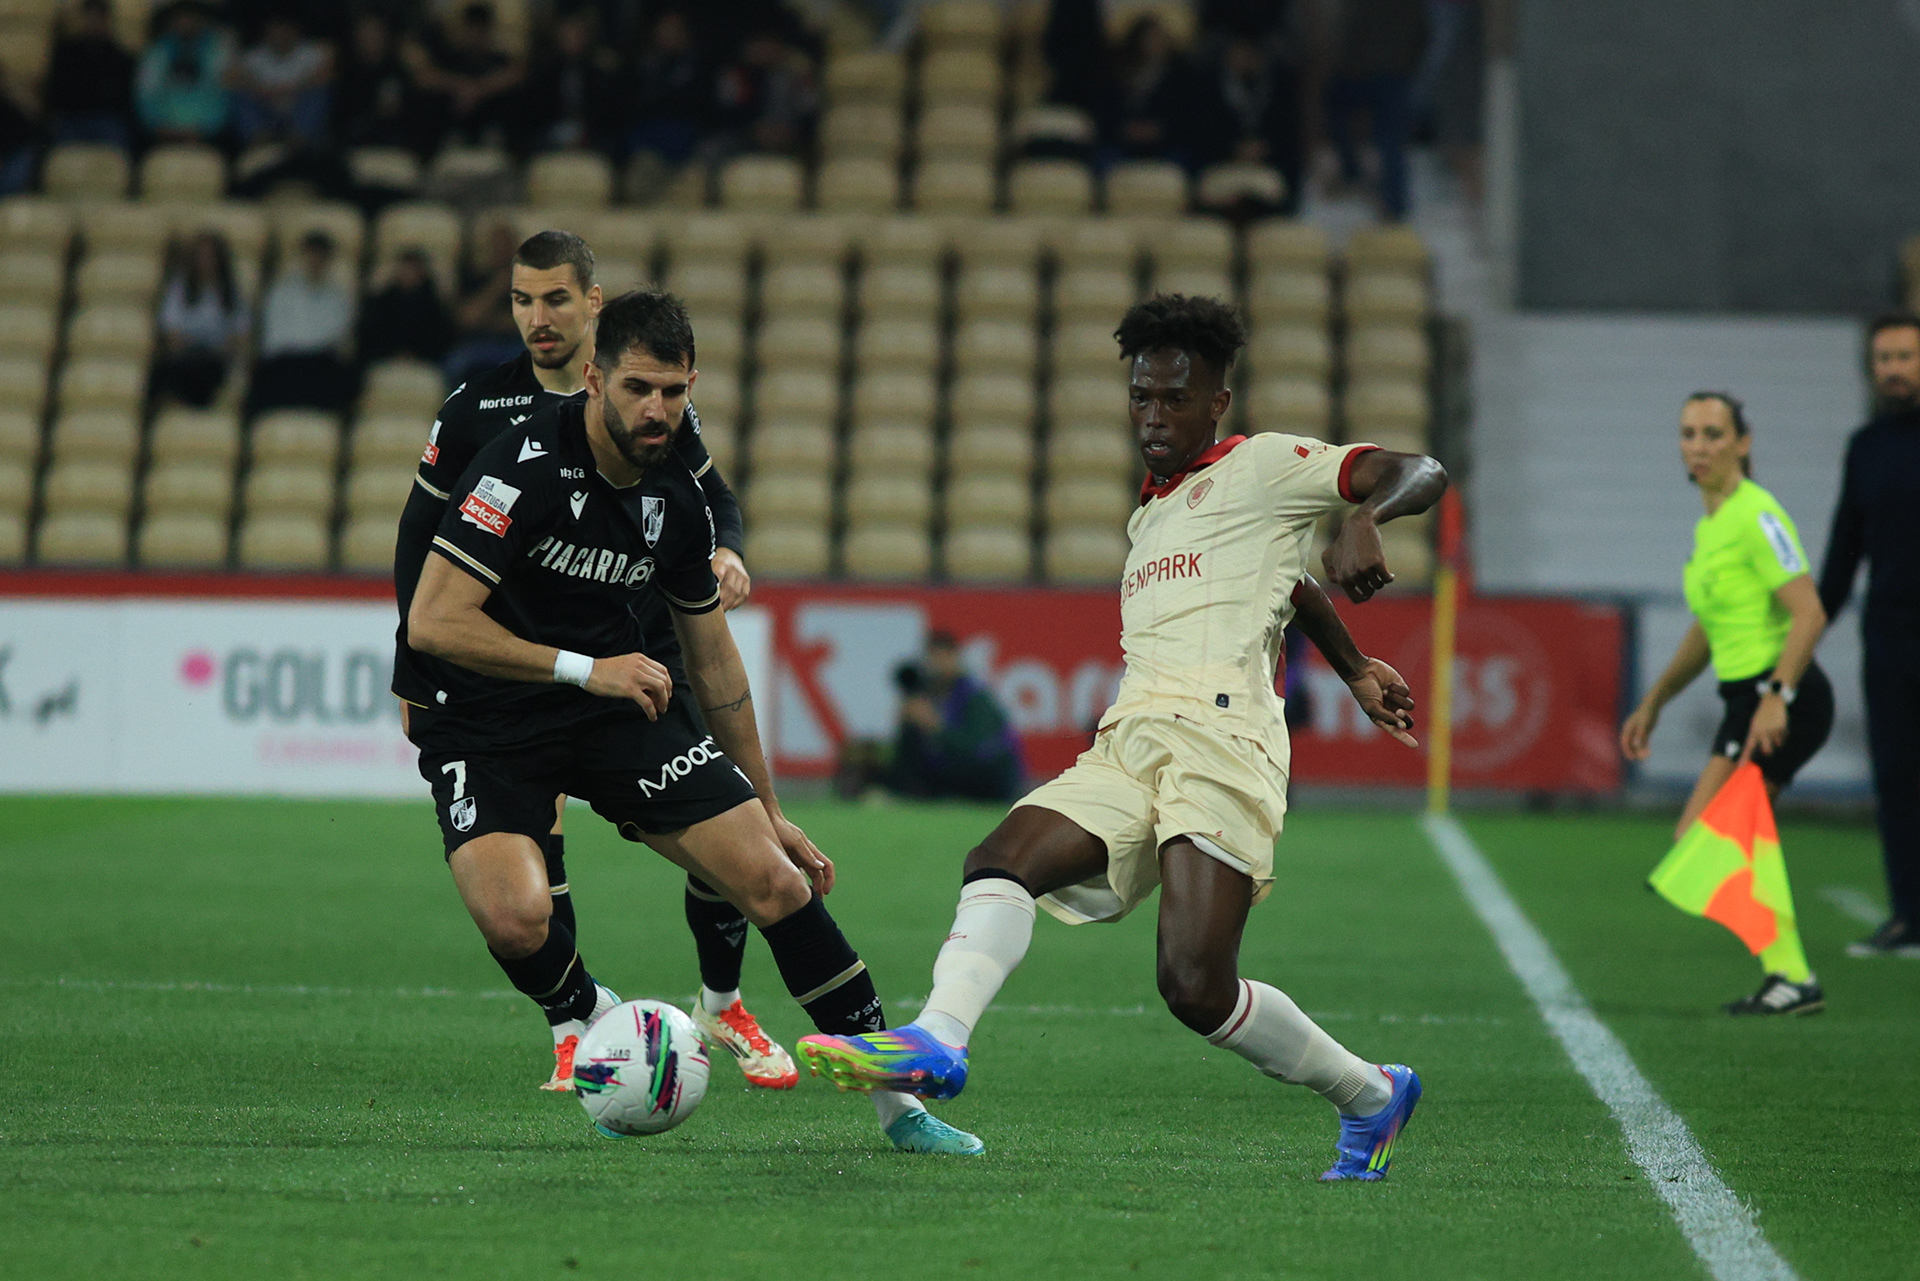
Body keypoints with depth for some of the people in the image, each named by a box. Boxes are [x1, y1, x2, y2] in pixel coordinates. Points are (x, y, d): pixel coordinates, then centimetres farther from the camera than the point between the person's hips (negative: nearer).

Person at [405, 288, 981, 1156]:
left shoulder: (677, 500, 0)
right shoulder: (526, 468, -20)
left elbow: (713, 662, 13)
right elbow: (432, 623, -24)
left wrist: (767, 812, 16)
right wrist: (586, 669, -25)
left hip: (621, 707, 5)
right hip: (487, 726, -5)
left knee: (775, 880, -8)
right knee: (515, 919, -30)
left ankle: (897, 1101, 2)